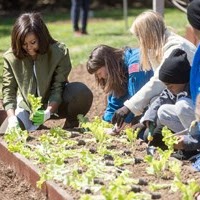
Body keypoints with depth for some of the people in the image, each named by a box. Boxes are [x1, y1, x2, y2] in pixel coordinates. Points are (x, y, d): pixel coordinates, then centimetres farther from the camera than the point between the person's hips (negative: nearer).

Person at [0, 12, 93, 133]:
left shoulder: (59, 53, -20)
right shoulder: (11, 58, -15)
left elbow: (58, 88, -22)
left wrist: (47, 113, -39)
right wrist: (12, 118, -30)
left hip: (54, 104, -2)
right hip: (27, 107, 2)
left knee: (82, 92, -33)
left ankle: (71, 126, -5)